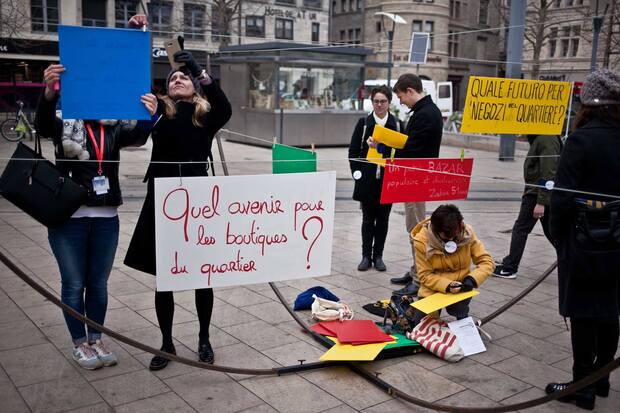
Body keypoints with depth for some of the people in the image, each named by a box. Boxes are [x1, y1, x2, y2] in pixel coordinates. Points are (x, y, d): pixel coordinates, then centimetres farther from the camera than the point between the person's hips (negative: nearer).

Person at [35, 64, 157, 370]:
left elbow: (138, 134, -14)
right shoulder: (65, 125, -1)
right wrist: (49, 91, -43)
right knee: (74, 285, 8)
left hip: (106, 219, 3)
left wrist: (148, 115, -37)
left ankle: (96, 340, 30)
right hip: (69, 217, -2)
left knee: (98, 284, 13)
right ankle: (79, 344, 24)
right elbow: (42, 123, -22)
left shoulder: (113, 131, 5)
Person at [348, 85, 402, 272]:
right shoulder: (363, 123, 3)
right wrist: (356, 172, -2)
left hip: (388, 180, 1)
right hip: (367, 180, 0)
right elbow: (353, 150, 5)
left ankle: (378, 256, 19)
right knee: (368, 219, 7)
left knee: (383, 219, 8)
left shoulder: (397, 124, 3)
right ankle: (366, 256, 17)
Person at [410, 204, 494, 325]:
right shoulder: (422, 241, -19)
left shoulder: (467, 233, -15)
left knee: (456, 309, -28)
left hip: (460, 286, 0)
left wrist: (472, 279, -27)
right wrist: (447, 285, -31)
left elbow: (487, 262, -9)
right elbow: (425, 275, -15)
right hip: (433, 288, 0)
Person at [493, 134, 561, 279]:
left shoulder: (546, 139, -19)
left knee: (520, 229, 0)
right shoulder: (539, 138, 11)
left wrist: (541, 202, -22)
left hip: (536, 194, -9)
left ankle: (509, 268, 9)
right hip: (538, 194, 9)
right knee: (551, 230, 15)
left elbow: (548, 173, -22)